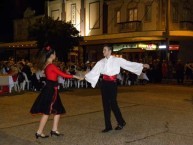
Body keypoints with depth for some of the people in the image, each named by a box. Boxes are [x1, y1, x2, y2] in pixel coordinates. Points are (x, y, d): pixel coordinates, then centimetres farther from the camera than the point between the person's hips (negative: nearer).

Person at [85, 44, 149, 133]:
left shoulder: (117, 60, -2)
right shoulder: (101, 62, 6)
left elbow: (129, 64, -3)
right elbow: (93, 72, 7)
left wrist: (142, 65, -5)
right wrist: (84, 76, 1)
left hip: (112, 84, -4)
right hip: (104, 84, 4)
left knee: (113, 104, -5)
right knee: (106, 105, 5)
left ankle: (121, 122, 20)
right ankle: (108, 126, 15)